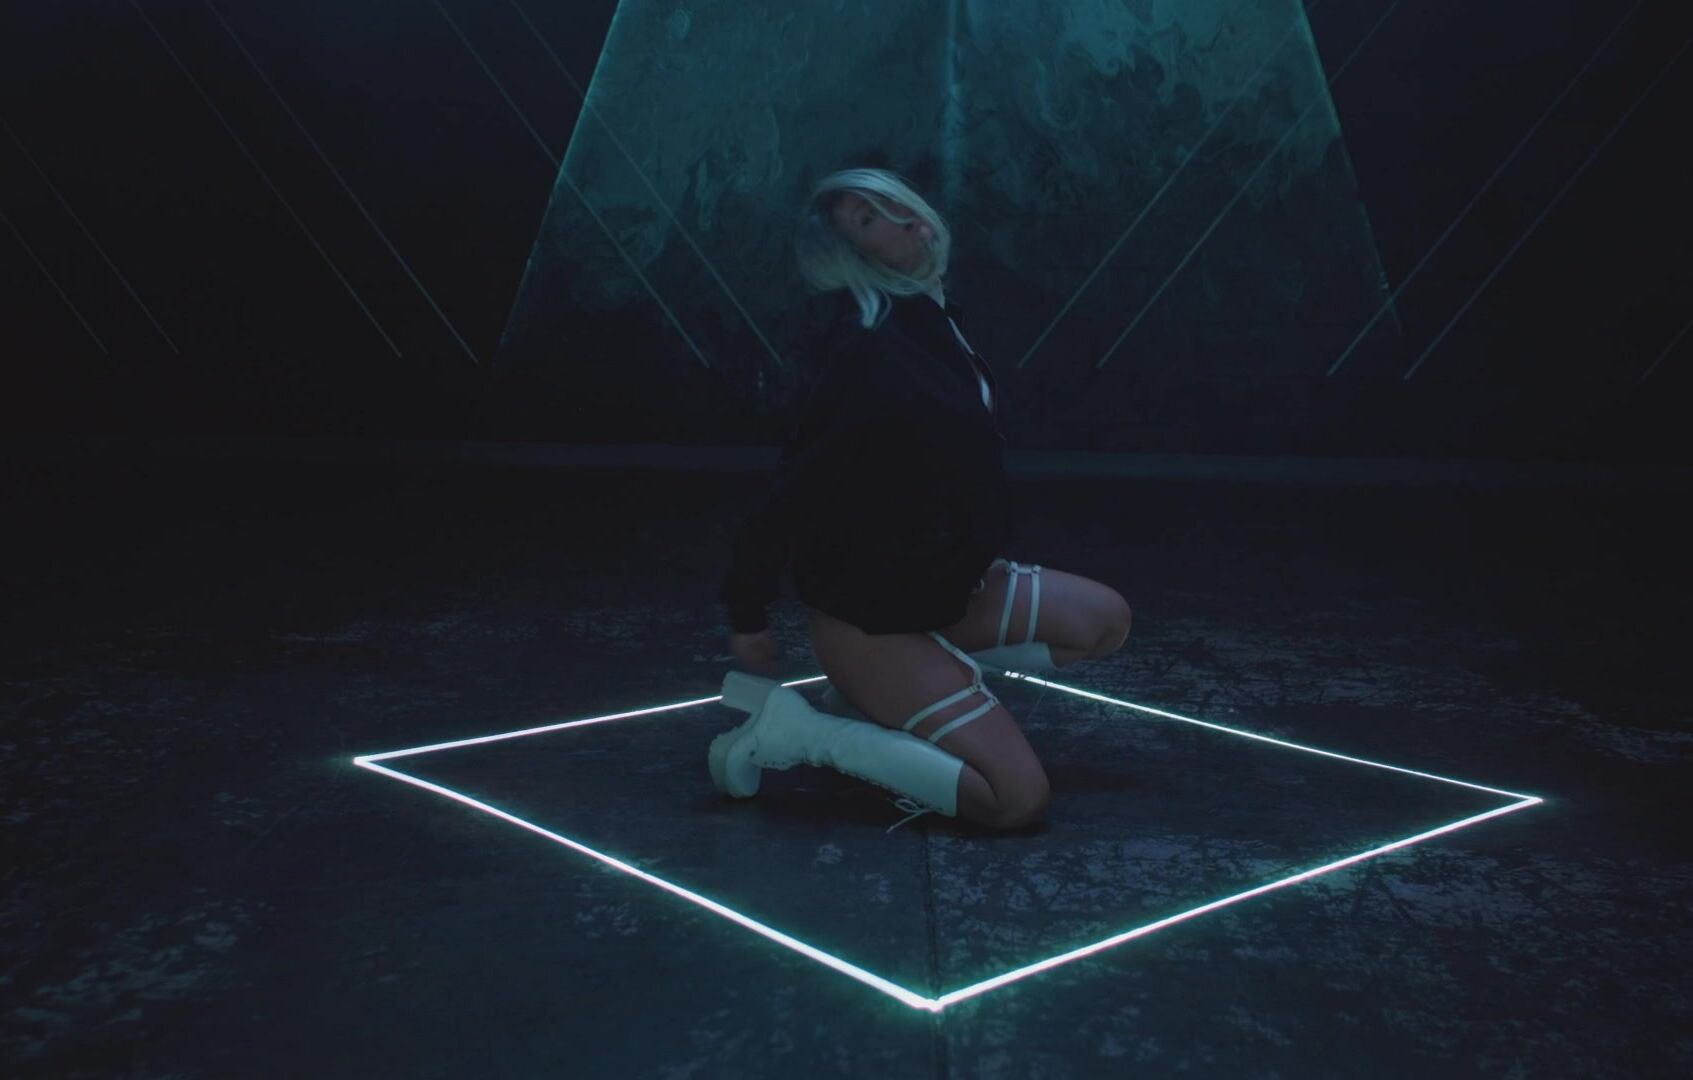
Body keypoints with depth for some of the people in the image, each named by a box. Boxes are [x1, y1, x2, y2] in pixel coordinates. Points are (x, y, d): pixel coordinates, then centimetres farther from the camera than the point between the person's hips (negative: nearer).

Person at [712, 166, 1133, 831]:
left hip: (942, 586, 9)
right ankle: (793, 729, -6)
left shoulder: (932, 319, 5)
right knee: (1018, 797, -14)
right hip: (869, 614, -9)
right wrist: (747, 618, -18)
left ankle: (879, 696, 10)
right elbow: (793, 489, -24)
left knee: (1105, 622, 13)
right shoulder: (869, 353, -25)